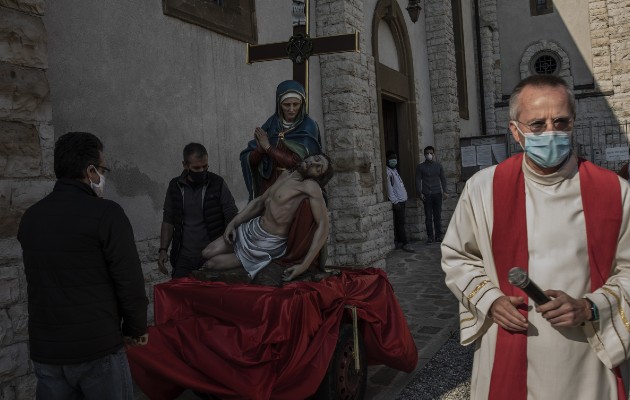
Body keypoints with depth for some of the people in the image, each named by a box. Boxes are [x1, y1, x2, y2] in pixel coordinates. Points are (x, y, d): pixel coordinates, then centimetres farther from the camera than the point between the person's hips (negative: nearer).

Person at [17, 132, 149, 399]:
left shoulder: (30, 217, 5)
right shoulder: (105, 213, -15)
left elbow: (40, 281, 12)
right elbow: (129, 280, -13)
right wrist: (135, 329, 1)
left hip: (45, 350, 6)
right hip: (98, 348, -5)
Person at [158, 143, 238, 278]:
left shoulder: (218, 184, -6)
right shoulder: (174, 187, 3)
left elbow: (233, 219, -4)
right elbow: (168, 220, 11)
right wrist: (163, 250, 1)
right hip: (184, 258, 3)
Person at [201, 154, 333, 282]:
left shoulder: (310, 186, -21)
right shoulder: (285, 175, 5)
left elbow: (323, 225, -28)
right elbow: (259, 201, 14)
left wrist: (304, 265, -32)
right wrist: (233, 223, 3)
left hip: (269, 245, -8)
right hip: (252, 228, 8)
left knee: (211, 264, -3)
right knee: (208, 253, 8)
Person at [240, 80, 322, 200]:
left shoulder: (309, 127, -6)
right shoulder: (271, 124, 5)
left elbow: (297, 162, -16)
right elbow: (249, 160, 3)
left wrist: (268, 147, -10)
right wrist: (260, 149, -18)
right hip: (269, 186, 3)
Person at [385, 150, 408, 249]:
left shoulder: (394, 170, 18)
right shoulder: (387, 171, -12)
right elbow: (389, 188, -16)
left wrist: (404, 198, 16)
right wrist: (395, 202, -19)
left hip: (402, 199, 9)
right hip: (397, 201, -9)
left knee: (400, 222, 11)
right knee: (400, 222, -7)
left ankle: (400, 241, 15)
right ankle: (403, 242, -2)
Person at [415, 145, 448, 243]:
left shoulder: (438, 166, 11)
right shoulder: (420, 167, 6)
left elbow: (443, 179, 11)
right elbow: (418, 180, 3)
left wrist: (445, 191, 1)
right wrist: (420, 193, -6)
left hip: (437, 194, 1)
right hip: (426, 195, -1)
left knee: (438, 216, 2)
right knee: (428, 217, -1)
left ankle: (438, 236, 9)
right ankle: (430, 237, 4)